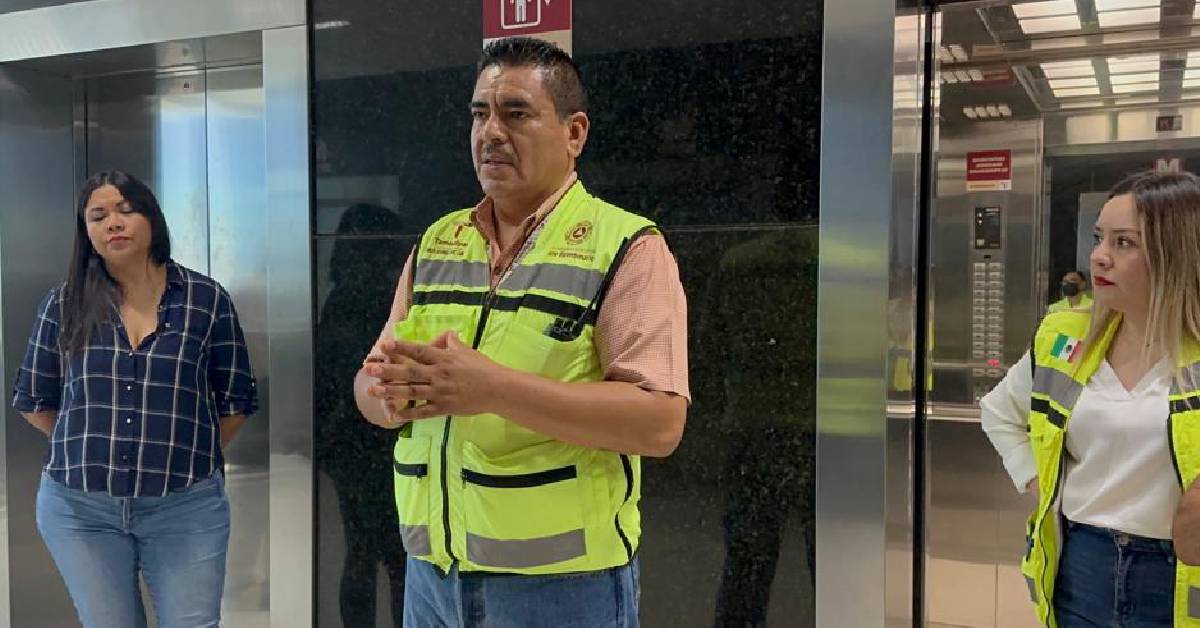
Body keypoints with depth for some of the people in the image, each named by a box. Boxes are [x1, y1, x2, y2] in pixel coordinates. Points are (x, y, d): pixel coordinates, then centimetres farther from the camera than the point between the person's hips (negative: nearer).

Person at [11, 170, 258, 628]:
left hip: (185, 508, -1)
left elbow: (235, 401, 5)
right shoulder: (64, 304, 3)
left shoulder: (206, 298, -1)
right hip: (80, 507, 2)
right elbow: (33, 401, 13)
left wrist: (189, 456, 7)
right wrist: (88, 448, 12)